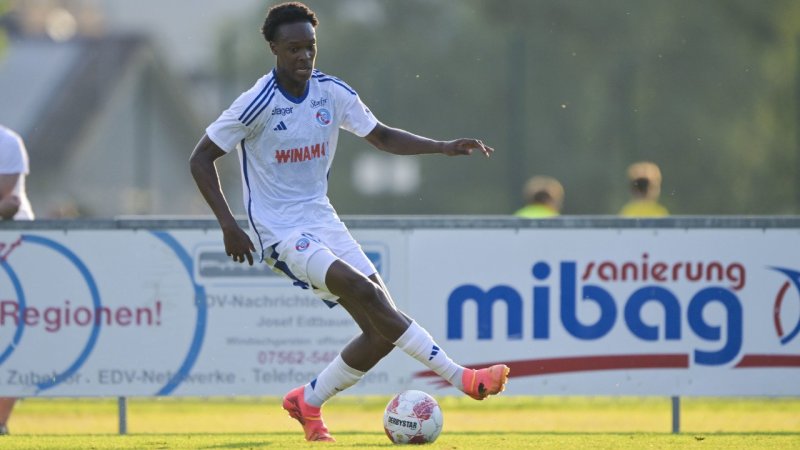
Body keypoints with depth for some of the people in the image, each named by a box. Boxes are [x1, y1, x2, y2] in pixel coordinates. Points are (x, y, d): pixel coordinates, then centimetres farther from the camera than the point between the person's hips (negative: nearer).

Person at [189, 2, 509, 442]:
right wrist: (228, 224, -16)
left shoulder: (332, 92, 1)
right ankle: (460, 377, -26)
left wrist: (444, 147, -2)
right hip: (281, 233, -7)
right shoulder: (257, 104, -15)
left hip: (322, 220, 7)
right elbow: (201, 158, -8)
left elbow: (382, 136, 12)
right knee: (366, 293, -26)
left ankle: (308, 402, 17)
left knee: (383, 331, -2)